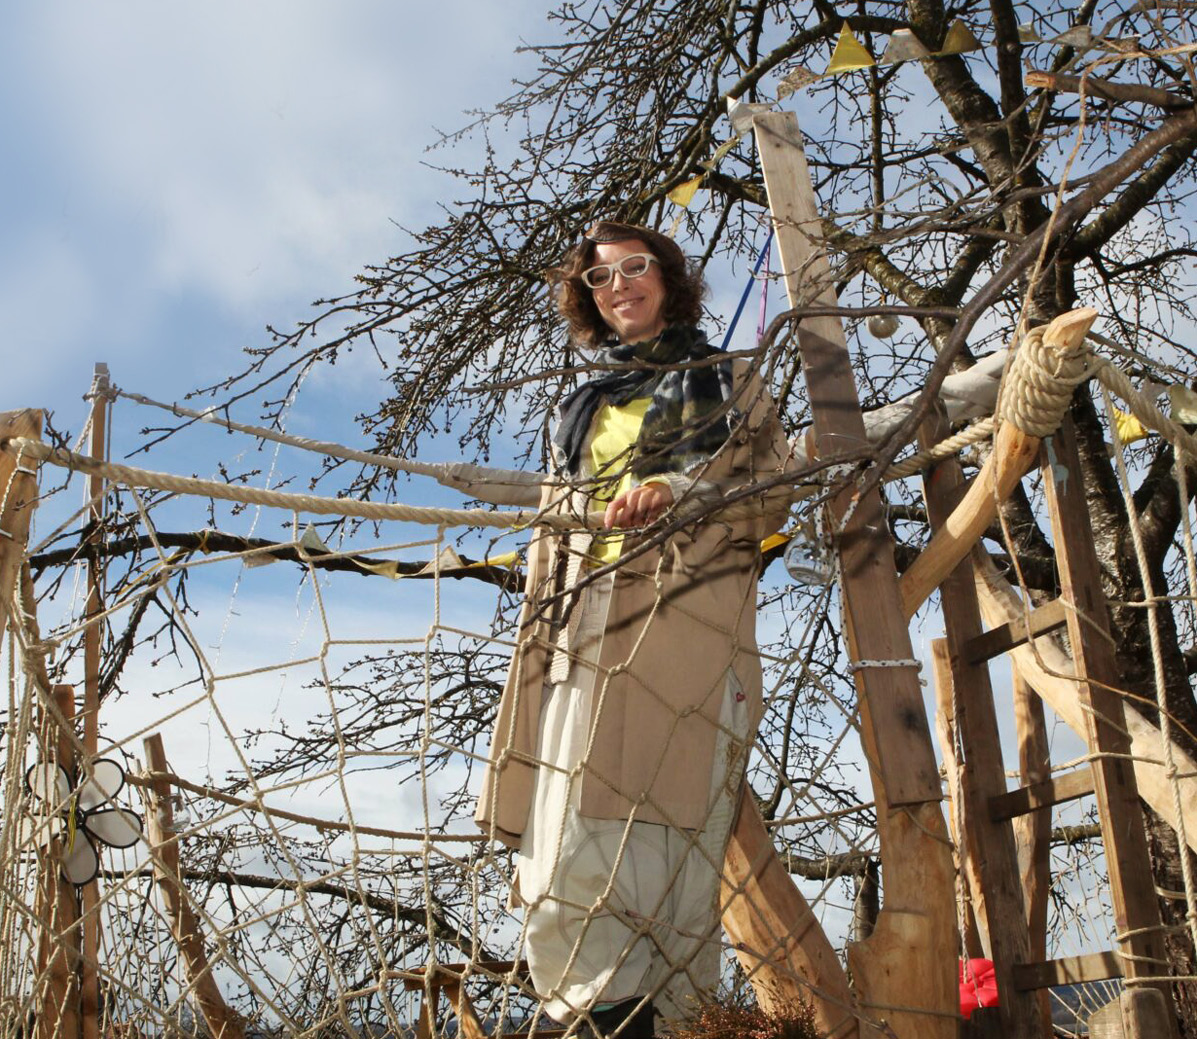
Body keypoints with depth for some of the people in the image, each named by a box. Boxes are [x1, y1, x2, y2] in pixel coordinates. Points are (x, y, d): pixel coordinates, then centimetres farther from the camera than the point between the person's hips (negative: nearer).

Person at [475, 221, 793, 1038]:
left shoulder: (726, 381, 20)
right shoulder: (583, 409, 29)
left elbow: (770, 491, 5)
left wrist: (674, 493, -12)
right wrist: (539, 636, 13)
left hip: (684, 611, -4)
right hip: (584, 622, 4)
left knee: (642, 814, -18)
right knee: (577, 826, -9)